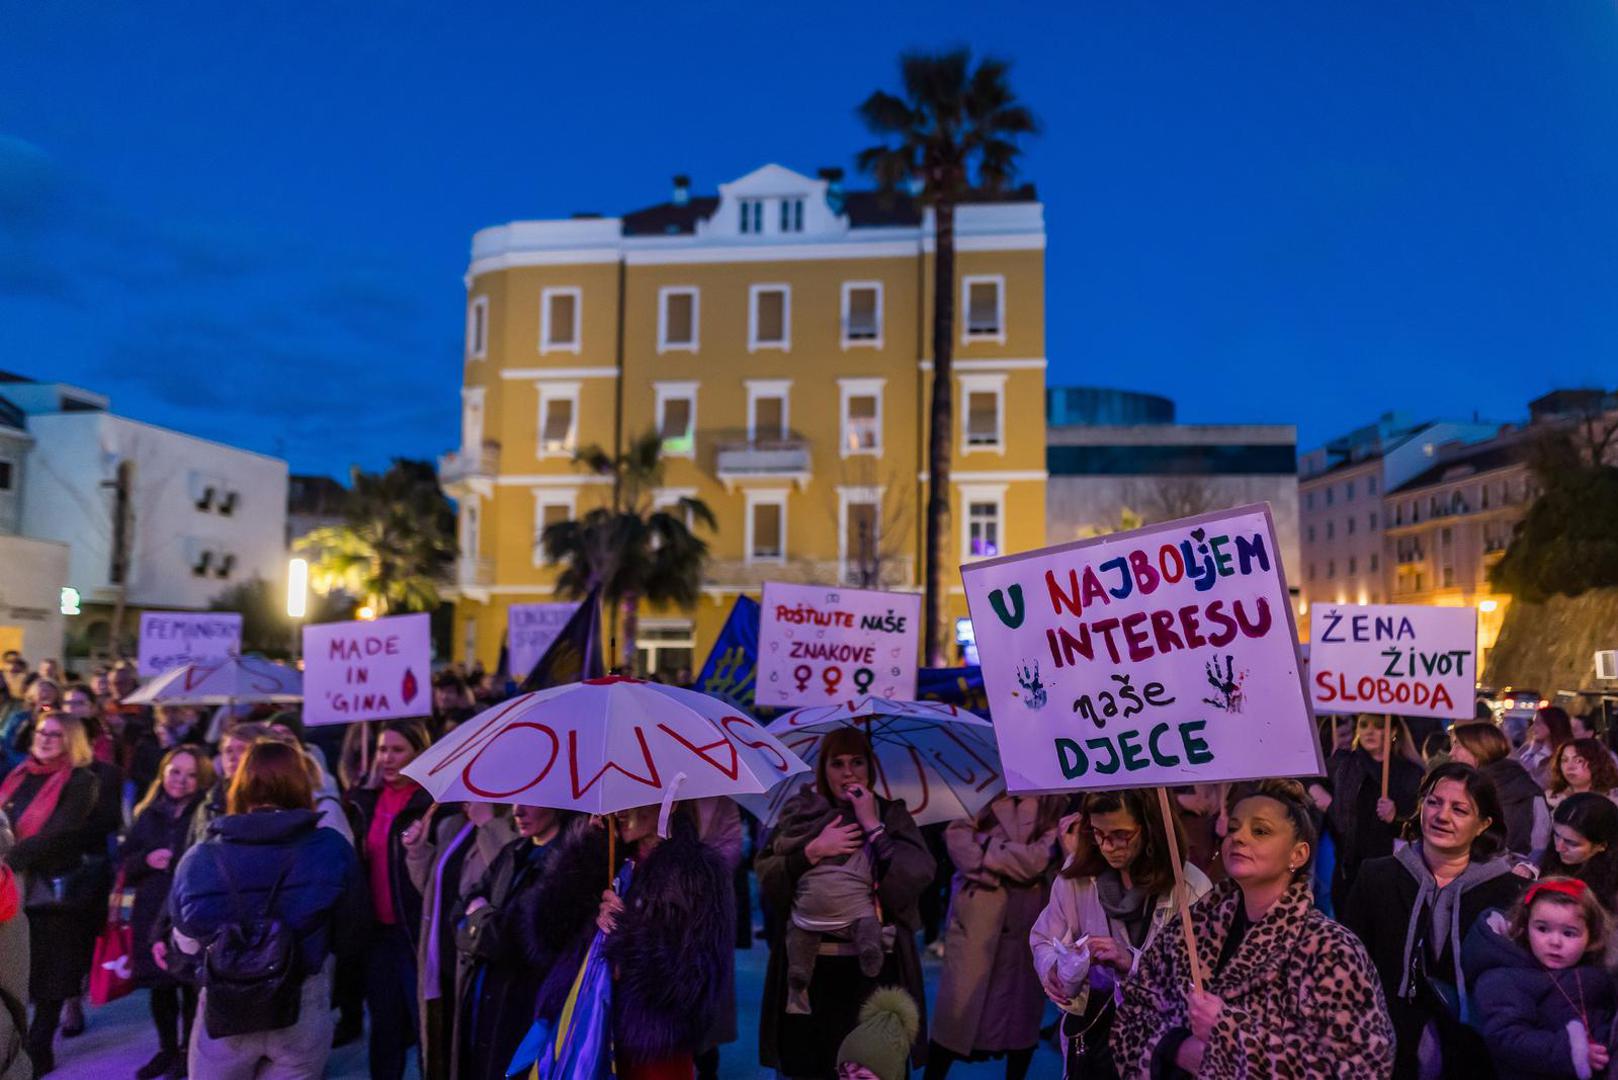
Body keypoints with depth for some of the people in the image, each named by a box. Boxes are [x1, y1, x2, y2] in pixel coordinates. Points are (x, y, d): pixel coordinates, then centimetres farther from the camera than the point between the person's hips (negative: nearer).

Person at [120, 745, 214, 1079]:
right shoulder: (148, 815, 9)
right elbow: (124, 864, 12)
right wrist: (146, 860, -8)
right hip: (153, 912, 5)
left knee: (191, 984, 2)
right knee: (159, 985, 13)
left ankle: (189, 1050, 18)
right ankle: (167, 1049, 29)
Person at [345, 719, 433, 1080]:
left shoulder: (435, 801, -10)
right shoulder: (367, 801, 10)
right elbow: (360, 865, 18)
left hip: (419, 930, -6)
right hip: (378, 929, 6)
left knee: (427, 1024, 1)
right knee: (384, 1025, 14)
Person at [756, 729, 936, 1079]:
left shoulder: (892, 814, 5)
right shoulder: (800, 812, 4)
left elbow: (916, 879, -11)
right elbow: (768, 882, -5)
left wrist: (872, 825, -13)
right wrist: (813, 850, -17)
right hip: (810, 965, 0)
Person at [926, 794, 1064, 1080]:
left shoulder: (1056, 803, 1)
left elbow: (1037, 860, -11)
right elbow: (958, 833, -3)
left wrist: (986, 847, -5)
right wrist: (1012, 865, -13)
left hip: (1025, 920, 0)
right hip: (975, 914, 1)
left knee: (1022, 1008, 10)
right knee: (957, 1005, -1)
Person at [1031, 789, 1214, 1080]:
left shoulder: (1190, 886, -13)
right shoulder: (1077, 873, -5)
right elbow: (1043, 940, 2)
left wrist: (1134, 962, -28)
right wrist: (1054, 970, -18)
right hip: (1091, 1034, 3)